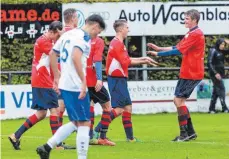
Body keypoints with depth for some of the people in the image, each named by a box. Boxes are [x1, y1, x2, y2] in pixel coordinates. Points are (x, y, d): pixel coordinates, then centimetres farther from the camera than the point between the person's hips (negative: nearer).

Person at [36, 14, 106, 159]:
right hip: (76, 87, -9)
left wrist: (57, 77, 27)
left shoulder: (68, 34, 15)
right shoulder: (84, 37, -11)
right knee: (84, 123, -1)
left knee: (76, 122, 18)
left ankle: (47, 147, 12)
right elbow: (76, 57, -27)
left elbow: (52, 54, 21)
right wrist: (84, 81, -27)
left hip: (65, 85, 9)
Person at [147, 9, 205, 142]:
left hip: (191, 74, -10)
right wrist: (159, 48, 9)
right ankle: (190, 132, 16)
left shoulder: (196, 34, -16)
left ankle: (184, 134, -7)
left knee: (179, 100, -10)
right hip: (187, 73, 10)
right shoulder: (191, 34, 17)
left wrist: (158, 54, -15)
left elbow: (178, 51, -19)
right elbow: (177, 47, 18)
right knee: (179, 101, 11)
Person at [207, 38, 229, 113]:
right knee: (221, 89, -10)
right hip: (215, 73, -8)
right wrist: (215, 73, -20)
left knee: (216, 91, 8)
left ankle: (211, 109, 12)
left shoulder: (221, 52, 11)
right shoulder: (213, 51, -10)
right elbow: (209, 63, -15)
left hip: (220, 73, 8)